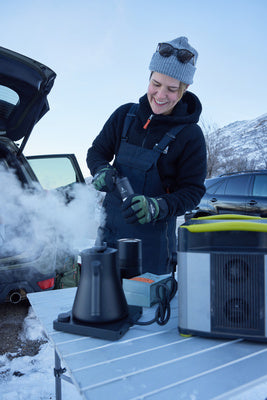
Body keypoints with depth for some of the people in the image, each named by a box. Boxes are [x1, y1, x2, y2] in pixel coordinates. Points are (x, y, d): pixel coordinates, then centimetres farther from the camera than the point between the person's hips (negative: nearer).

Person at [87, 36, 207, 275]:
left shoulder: (190, 135, -9)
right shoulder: (125, 115, 1)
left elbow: (192, 191, -9)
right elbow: (96, 152, 11)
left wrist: (157, 206, -27)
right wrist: (102, 171, -13)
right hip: (111, 229, 4)